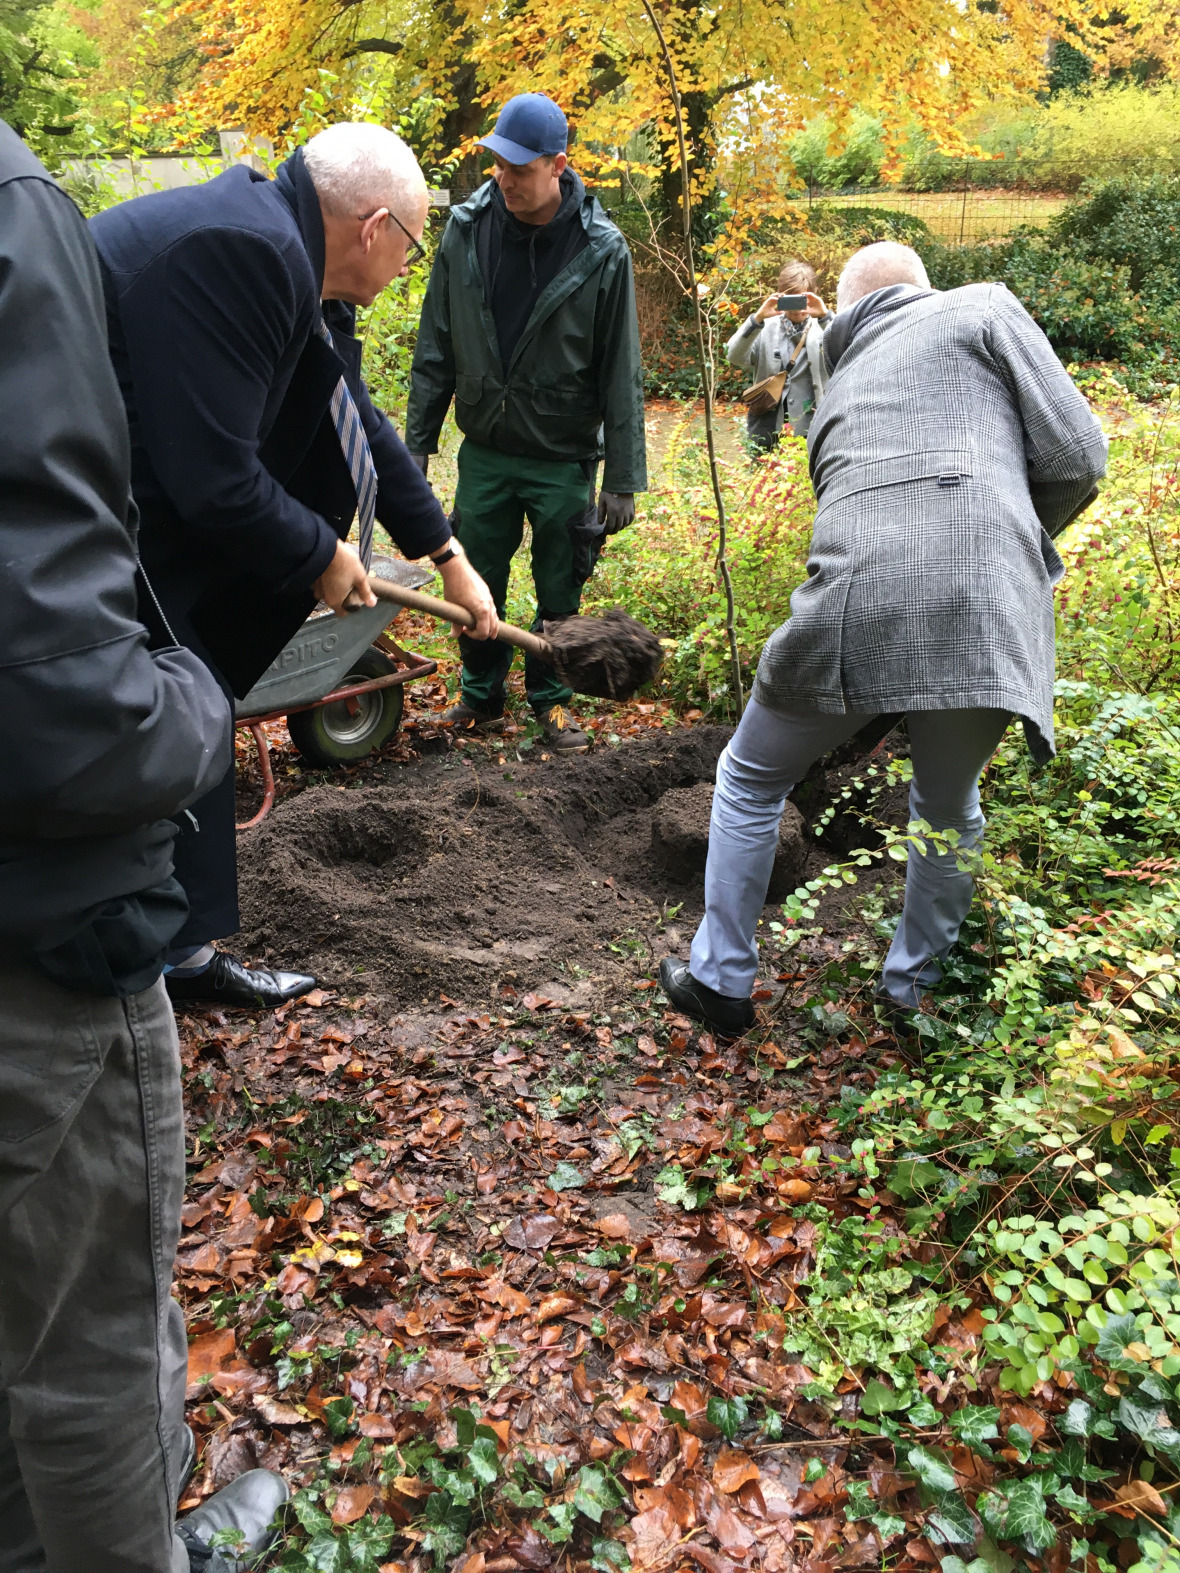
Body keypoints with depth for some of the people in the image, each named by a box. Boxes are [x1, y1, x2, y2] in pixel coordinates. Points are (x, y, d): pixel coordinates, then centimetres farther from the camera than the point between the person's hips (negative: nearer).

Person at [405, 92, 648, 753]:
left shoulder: (601, 251, -10)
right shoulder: (467, 231, -3)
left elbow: (621, 374, -8)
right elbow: (436, 351, 4)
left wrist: (623, 478, -10)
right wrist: (418, 442, 3)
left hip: (564, 457, -2)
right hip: (485, 450, 3)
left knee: (560, 593, 8)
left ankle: (551, 699, 27)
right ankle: (482, 696, 29)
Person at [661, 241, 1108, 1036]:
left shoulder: (839, 387, 29)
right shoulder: (985, 309, 16)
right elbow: (1076, 456, 6)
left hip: (856, 607, 2)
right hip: (986, 614, -1)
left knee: (752, 780, 23)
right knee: (950, 811, 24)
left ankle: (720, 979, 30)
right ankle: (915, 991, 37)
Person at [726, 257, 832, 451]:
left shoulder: (823, 328, 4)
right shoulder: (766, 328, 5)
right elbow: (734, 357, -9)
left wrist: (825, 317, -23)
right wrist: (757, 319, -19)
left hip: (809, 430, -1)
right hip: (767, 431, 1)